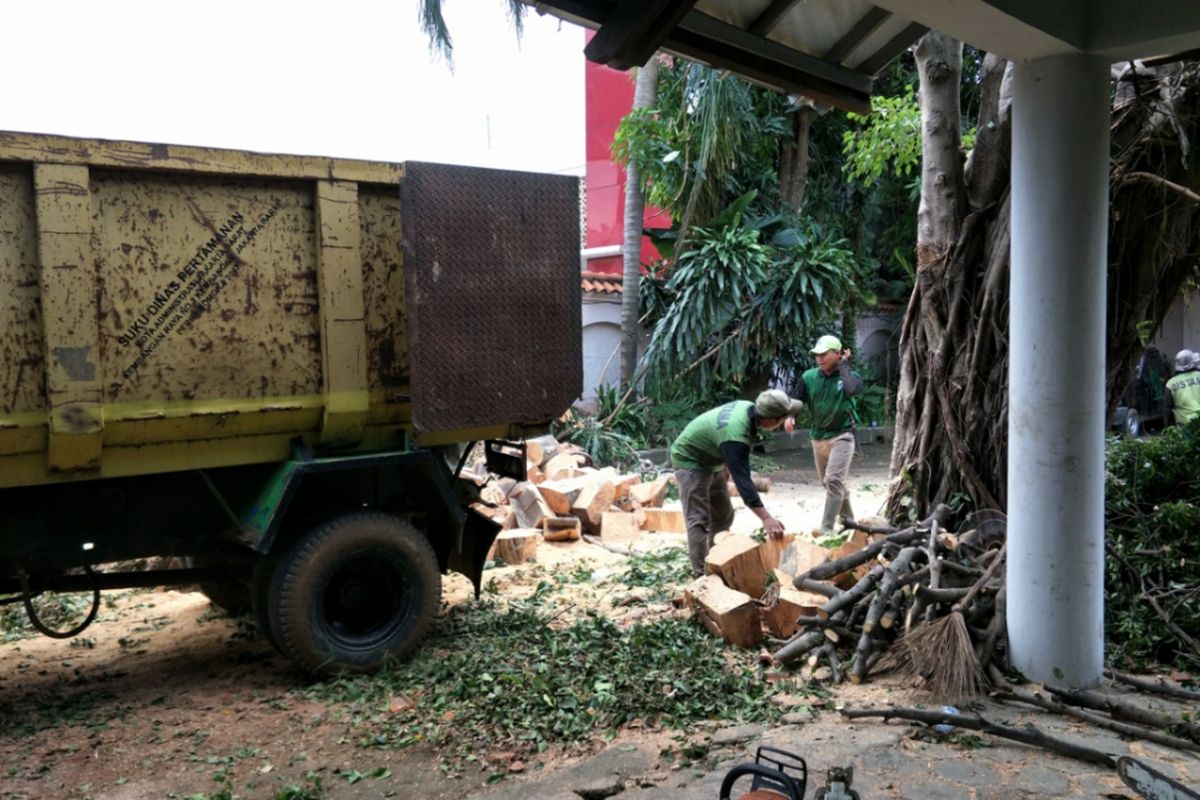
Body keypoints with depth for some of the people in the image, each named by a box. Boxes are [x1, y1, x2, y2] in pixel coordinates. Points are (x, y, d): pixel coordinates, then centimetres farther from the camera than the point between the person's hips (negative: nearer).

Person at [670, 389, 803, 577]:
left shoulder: (748, 407, -13)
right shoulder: (735, 436, -39)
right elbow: (742, 479, -40)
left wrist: (726, 462, 21)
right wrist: (766, 518, -42)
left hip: (709, 460, 10)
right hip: (690, 461, -10)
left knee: (723, 514, 12)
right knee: (699, 519, -15)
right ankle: (702, 574, -13)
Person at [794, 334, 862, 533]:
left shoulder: (849, 376, -9)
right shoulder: (809, 377, -1)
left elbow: (851, 390, -32)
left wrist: (844, 365, -19)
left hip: (842, 435, -5)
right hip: (818, 436, 5)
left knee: (834, 481, -16)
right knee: (828, 483, 15)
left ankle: (826, 529, -13)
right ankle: (848, 520, 36)